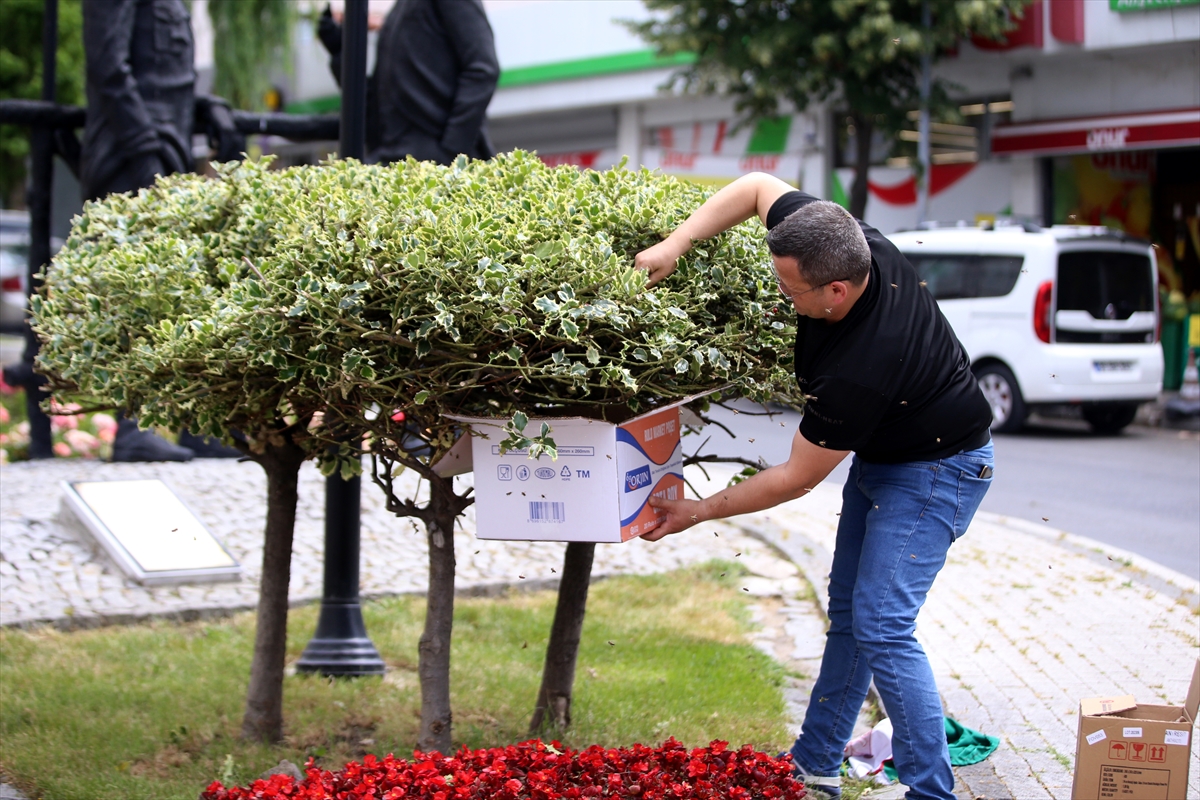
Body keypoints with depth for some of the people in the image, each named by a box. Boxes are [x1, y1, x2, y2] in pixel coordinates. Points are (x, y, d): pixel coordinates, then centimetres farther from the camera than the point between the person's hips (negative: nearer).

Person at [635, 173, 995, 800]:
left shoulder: (857, 372, -38)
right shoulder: (847, 244, -19)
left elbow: (796, 479, -24)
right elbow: (756, 186, -2)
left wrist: (700, 512, -13)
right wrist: (677, 244, -14)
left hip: (936, 469, -10)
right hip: (879, 454, 10)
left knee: (880, 625, -17)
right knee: (847, 610, 13)